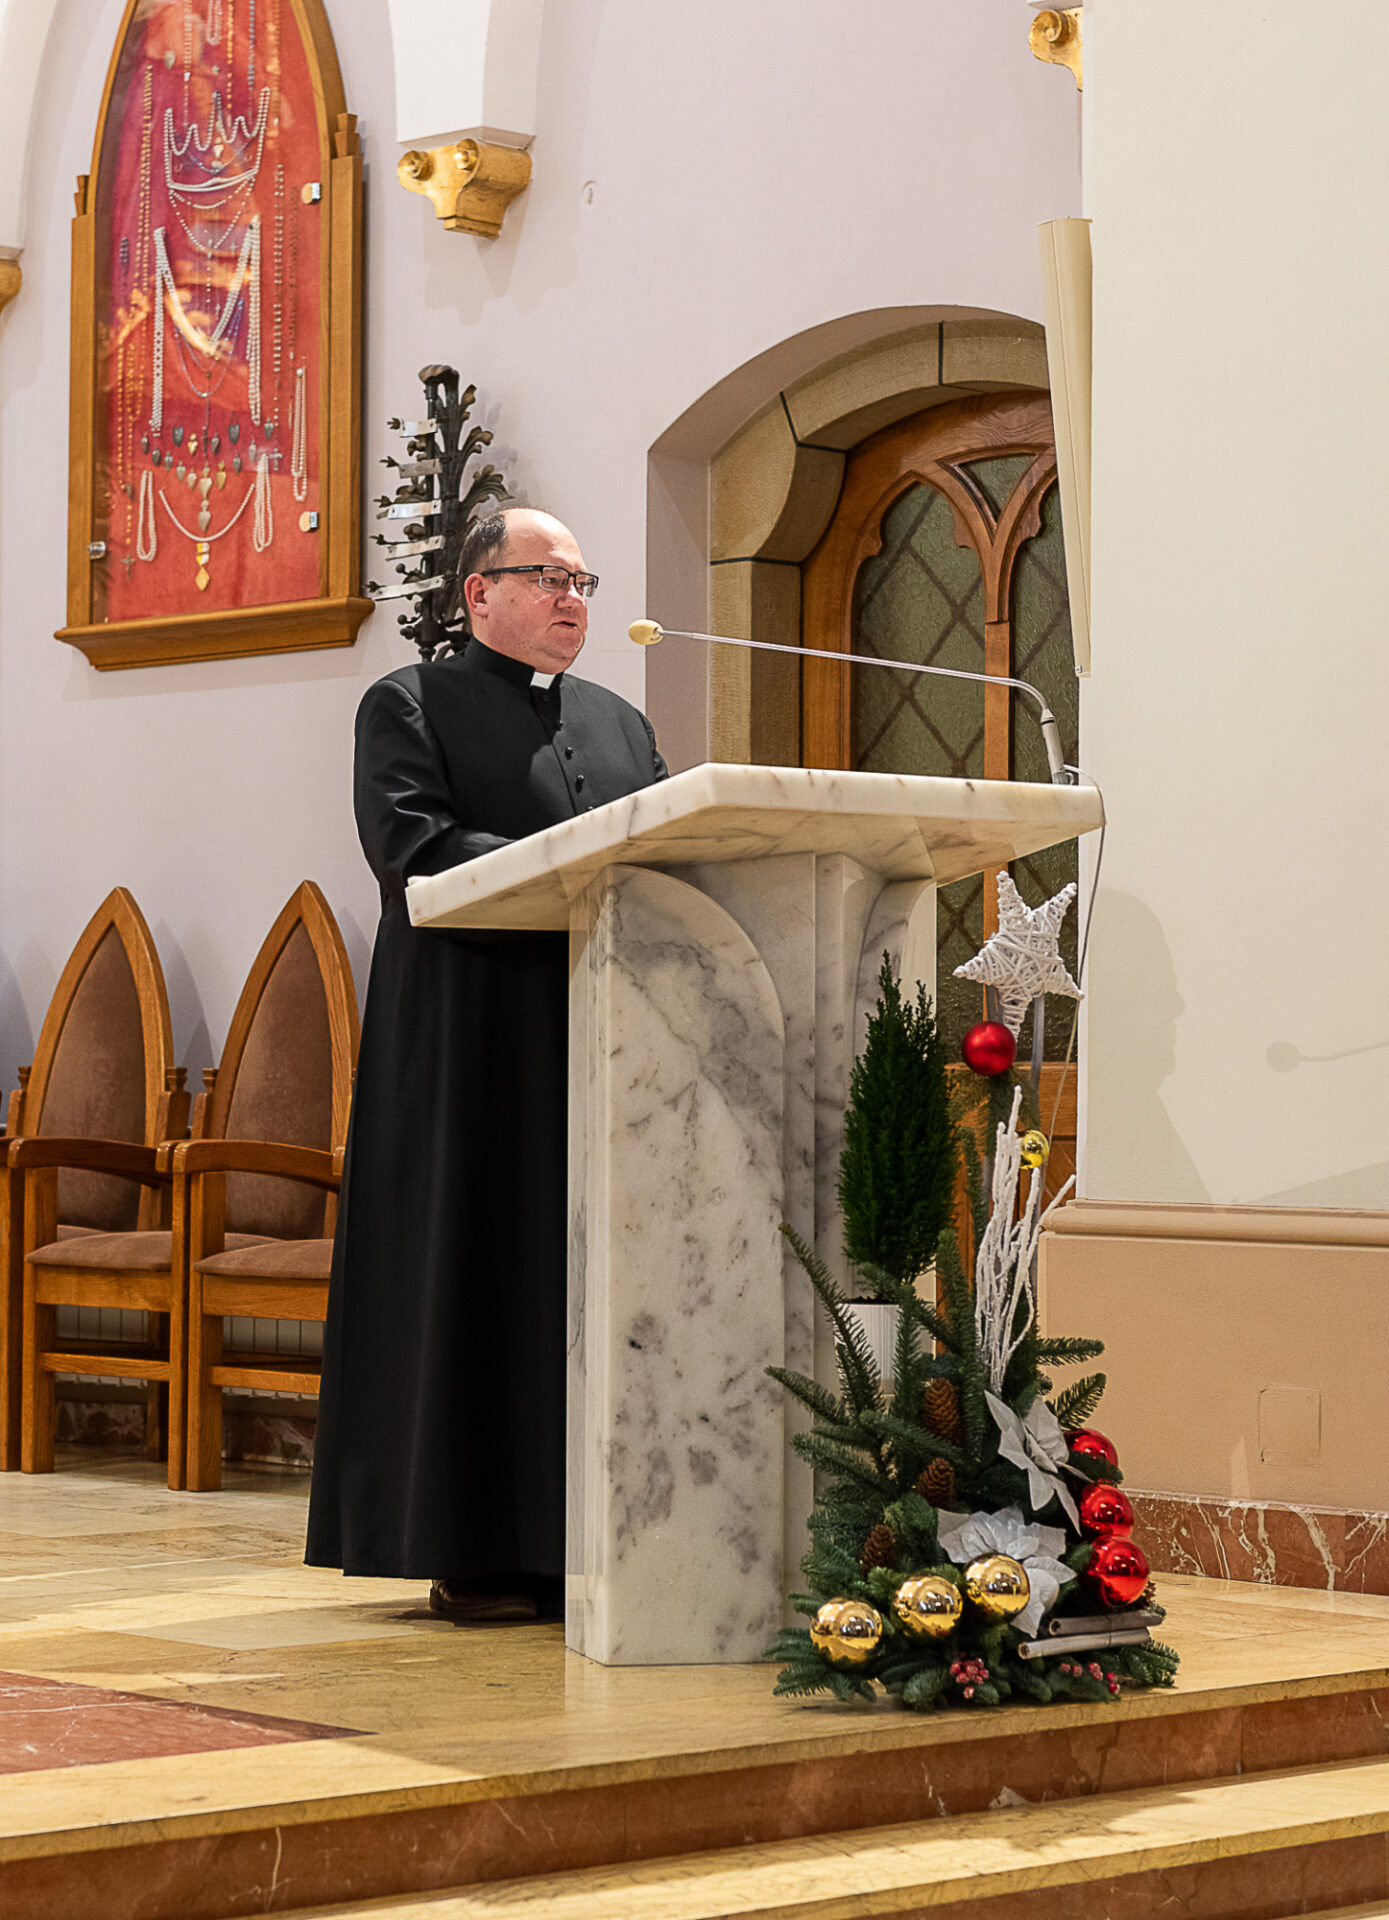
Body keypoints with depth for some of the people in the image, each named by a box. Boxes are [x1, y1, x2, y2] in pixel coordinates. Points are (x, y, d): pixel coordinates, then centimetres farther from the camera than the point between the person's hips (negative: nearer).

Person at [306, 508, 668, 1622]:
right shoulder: (410, 707, 4)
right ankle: (470, 1554, -2)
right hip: (473, 1049, -5)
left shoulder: (621, 725, 23)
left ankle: (577, 1541, 4)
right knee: (477, 1285, -6)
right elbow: (411, 844, -11)